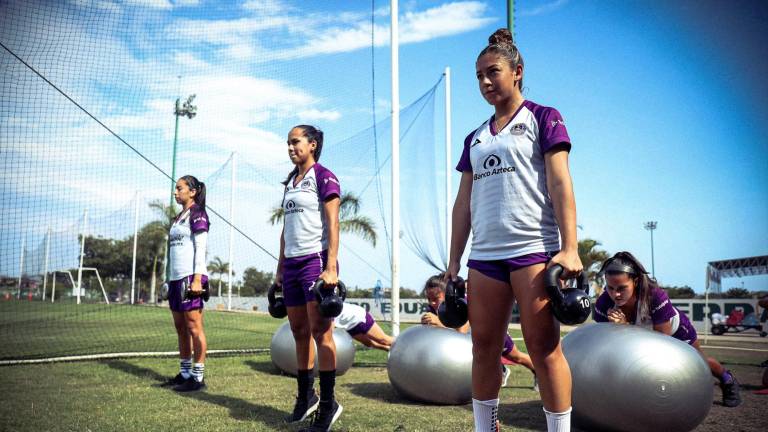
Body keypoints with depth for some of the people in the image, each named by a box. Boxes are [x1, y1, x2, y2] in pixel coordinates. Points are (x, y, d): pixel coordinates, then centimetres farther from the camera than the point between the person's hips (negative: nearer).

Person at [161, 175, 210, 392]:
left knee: (194, 326, -7)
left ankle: (198, 377, -3)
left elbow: (201, 248, -11)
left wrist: (197, 279, -18)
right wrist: (169, 279, 18)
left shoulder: (197, 214, -3)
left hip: (191, 276, -9)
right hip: (176, 277, 9)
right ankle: (185, 373, 17)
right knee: (180, 327, 10)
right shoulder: (178, 218, 21)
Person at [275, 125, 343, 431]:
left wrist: (331, 268, -19)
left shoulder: (324, 177, -3)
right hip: (292, 264, 7)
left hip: (316, 260, -7)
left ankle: (328, 405, 1)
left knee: (320, 332, -7)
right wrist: (280, 268, 16)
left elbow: (332, 225, -11)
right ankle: (306, 397, 23)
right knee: (299, 332, 11)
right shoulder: (290, 182, 18)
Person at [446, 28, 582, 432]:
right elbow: (463, 202, 17)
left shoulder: (542, 118, 5)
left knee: (543, 347, -5)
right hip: (485, 254, 6)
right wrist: (454, 261, 12)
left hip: (533, 249, -5)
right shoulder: (475, 138, 19)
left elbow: (559, 182, -5)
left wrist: (569, 249, -15)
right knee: (483, 348, 7)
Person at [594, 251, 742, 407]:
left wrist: (626, 326, -48)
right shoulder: (603, 304, -35)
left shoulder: (656, 296, -46)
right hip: (645, 334, 2)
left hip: (676, 330, -2)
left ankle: (728, 381, 55)